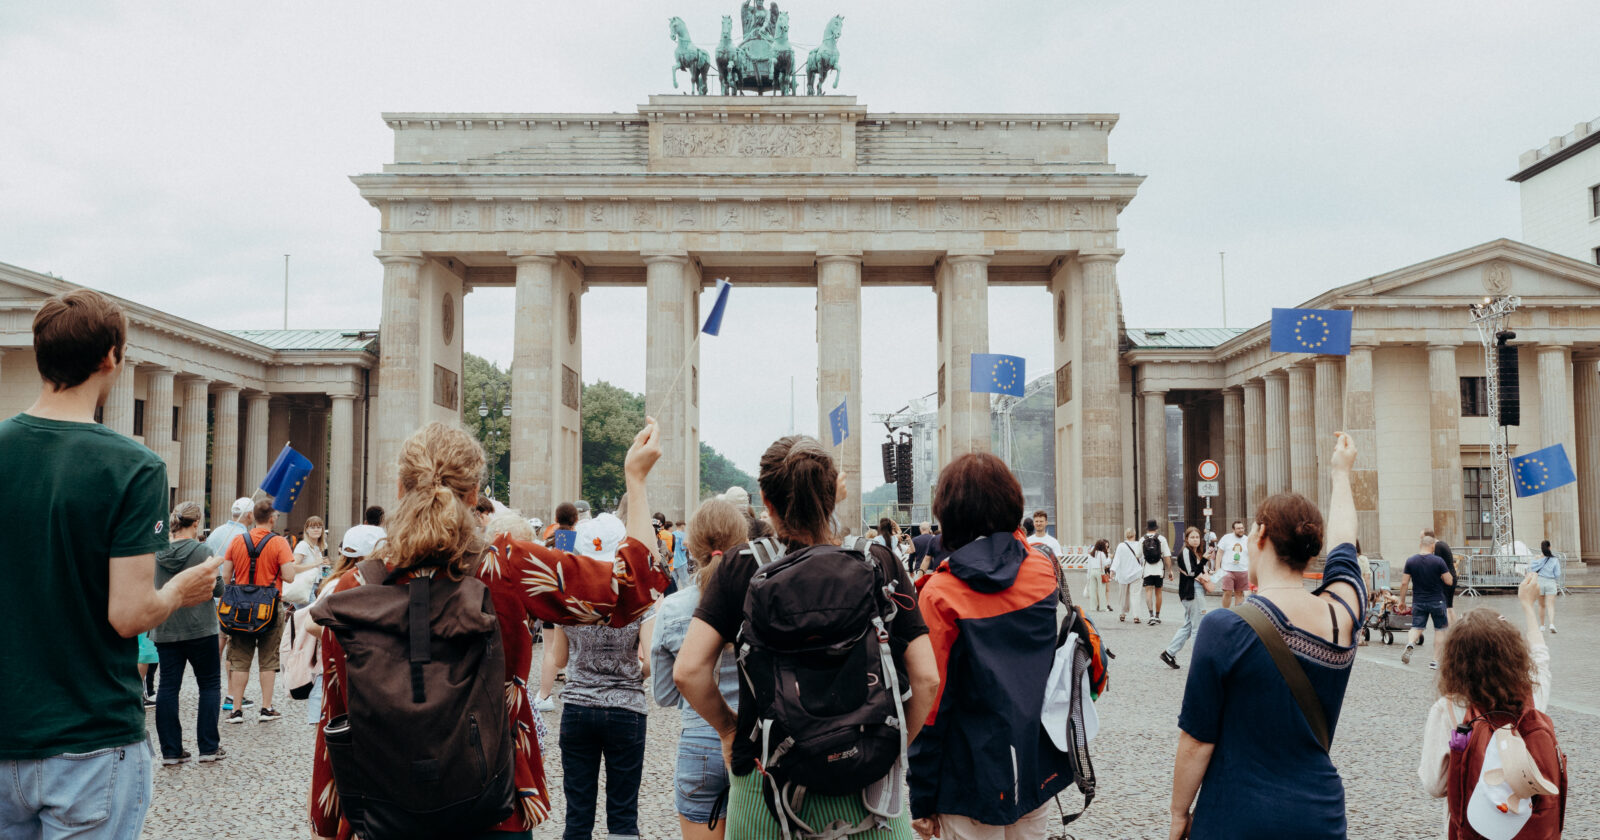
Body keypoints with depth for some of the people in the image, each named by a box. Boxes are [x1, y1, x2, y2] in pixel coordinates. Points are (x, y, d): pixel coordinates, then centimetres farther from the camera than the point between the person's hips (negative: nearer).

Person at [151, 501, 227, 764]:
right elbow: (218, 589, -10)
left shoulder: (156, 553, 0)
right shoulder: (202, 551, -13)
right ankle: (208, 747, 9)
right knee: (210, 684, 8)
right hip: (200, 629, -4)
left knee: (168, 686, 8)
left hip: (164, 631, 4)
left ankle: (171, 750, 9)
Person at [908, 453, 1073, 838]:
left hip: (973, 782, -4)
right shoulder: (1043, 569, -4)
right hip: (1039, 771, 5)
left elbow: (932, 703, -15)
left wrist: (922, 799, -6)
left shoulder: (940, 594, -18)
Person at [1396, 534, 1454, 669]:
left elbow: (1404, 583, -3)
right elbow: (1449, 581, -8)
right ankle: (1436, 660, 9)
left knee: (1416, 627, 9)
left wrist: (1402, 599, 7)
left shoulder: (1410, 561, -4)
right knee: (1440, 629, 11)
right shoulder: (1438, 561, -11)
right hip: (1437, 601, -2)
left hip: (1418, 601, 2)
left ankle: (1410, 644, -23)